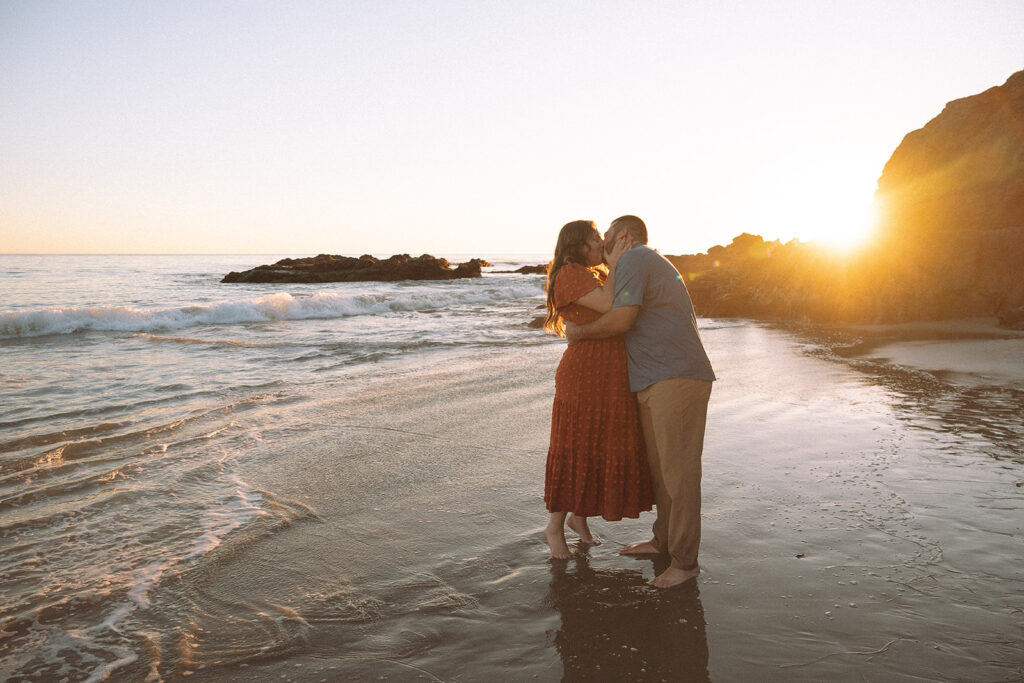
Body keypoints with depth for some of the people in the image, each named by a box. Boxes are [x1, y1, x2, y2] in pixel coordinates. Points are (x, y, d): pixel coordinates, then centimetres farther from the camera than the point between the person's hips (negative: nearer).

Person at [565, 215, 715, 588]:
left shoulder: (633, 259, -6)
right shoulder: (658, 263, 26)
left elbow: (621, 319, -17)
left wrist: (580, 332, -1)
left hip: (676, 378, -11)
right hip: (657, 380, 11)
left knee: (677, 469, -6)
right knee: (659, 466, 15)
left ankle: (684, 561, 1)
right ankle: (664, 540, 27)